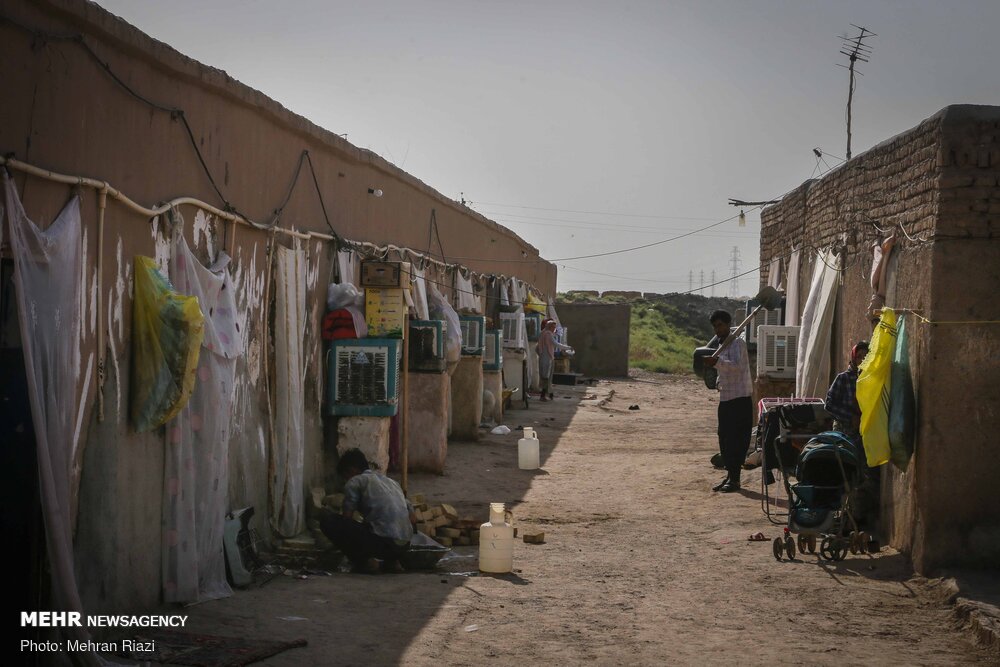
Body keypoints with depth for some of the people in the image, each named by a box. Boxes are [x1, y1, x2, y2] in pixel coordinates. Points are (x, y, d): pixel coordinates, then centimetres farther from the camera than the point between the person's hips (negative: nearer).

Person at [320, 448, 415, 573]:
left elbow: (347, 517, 1)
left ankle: (364, 562, -2)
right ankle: (392, 561, 17)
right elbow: (413, 519, 21)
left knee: (327, 521, 2)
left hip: (381, 542, -8)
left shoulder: (354, 482, 5)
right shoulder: (390, 482, 24)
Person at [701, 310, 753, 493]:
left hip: (740, 398, -9)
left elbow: (737, 366, -28)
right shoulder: (722, 346, 18)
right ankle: (730, 476, 19)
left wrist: (717, 362, -42)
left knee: (736, 440, -6)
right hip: (725, 399, 9)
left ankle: (735, 479, -2)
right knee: (724, 439, 10)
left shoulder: (737, 343, -10)